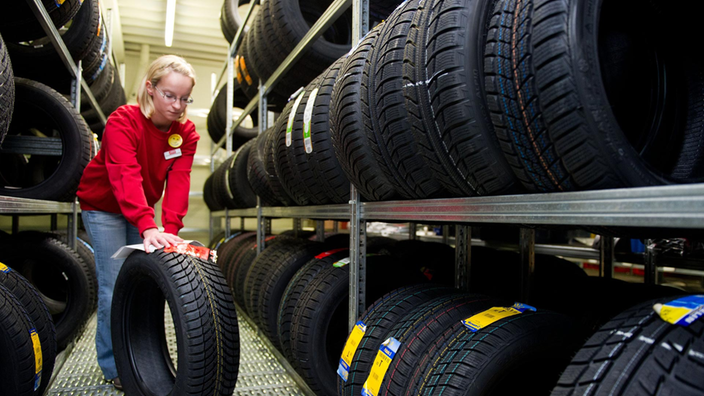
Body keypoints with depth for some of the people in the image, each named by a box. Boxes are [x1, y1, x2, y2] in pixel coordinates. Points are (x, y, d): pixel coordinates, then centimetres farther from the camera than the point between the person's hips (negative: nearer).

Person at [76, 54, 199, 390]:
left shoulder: (186, 133, -13)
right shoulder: (123, 121, -27)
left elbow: (179, 182, -23)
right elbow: (126, 177, -41)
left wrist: (170, 229, -37)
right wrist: (148, 226, -55)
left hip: (141, 209, 5)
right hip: (103, 207, -4)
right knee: (115, 283, -8)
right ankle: (114, 367, 6)